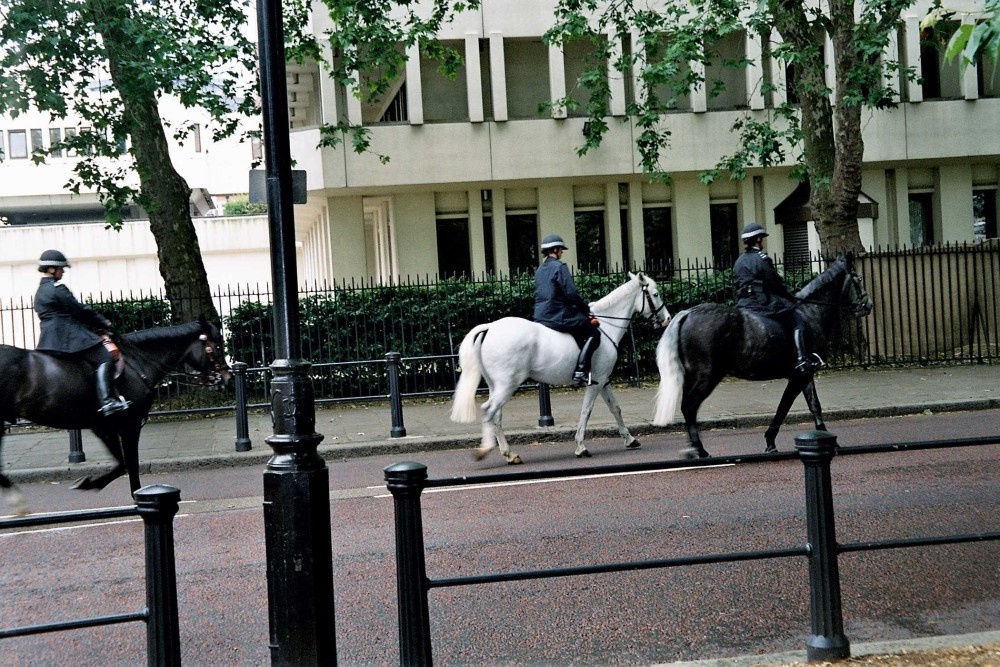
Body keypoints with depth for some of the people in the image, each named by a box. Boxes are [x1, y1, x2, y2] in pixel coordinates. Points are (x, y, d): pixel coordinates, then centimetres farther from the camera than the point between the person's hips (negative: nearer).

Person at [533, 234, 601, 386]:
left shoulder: (539, 270, 15)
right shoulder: (559, 266, -10)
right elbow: (571, 294, -16)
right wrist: (587, 310, -2)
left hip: (540, 317, 9)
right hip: (558, 316, -9)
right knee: (593, 333, -1)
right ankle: (580, 372, -15)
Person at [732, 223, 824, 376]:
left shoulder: (739, 262, 15)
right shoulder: (762, 259, -9)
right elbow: (776, 284, -8)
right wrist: (793, 299, 5)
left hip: (743, 305, 8)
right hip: (762, 304, -8)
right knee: (797, 319, -5)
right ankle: (802, 360, -14)